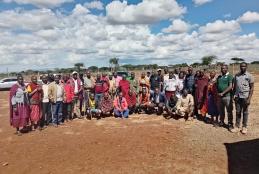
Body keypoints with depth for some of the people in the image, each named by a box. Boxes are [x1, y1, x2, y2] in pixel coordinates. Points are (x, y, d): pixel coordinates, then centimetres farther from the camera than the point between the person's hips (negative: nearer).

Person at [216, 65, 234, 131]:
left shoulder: (229, 76, -5)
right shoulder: (219, 77, 14)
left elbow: (230, 86, -14)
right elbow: (217, 85, 17)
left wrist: (222, 93, -18)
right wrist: (218, 93, 1)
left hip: (227, 96, -6)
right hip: (220, 96, 6)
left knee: (229, 111, 1)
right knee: (221, 111, 15)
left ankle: (230, 124, 9)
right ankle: (221, 122, 28)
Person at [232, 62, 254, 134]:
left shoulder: (249, 76, -4)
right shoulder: (236, 75, 8)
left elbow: (252, 88, -6)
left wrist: (249, 98, -13)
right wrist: (233, 95, 6)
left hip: (245, 97, -3)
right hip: (237, 96, 3)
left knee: (245, 112, 7)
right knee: (238, 112, 9)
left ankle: (244, 127, 17)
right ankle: (237, 126, 16)